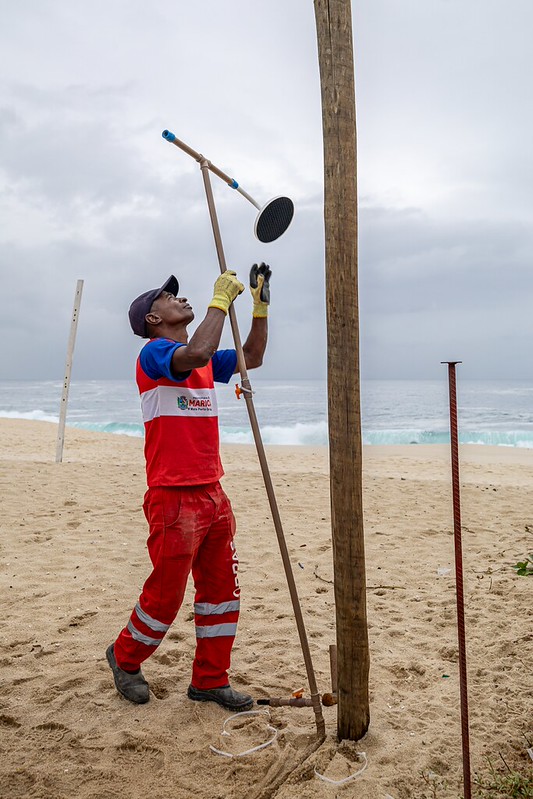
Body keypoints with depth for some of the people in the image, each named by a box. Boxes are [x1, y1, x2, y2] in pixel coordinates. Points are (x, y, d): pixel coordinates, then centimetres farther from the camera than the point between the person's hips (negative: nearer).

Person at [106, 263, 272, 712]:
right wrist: (222, 299, -20)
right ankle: (125, 658, 33)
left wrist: (261, 305, 12)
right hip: (174, 498, -8)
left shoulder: (205, 362, 15)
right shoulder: (154, 353, -11)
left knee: (222, 588, 12)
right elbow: (196, 353, -31)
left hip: (212, 494, 8)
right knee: (166, 594, 6)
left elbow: (252, 357, 20)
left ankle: (210, 680, 26)